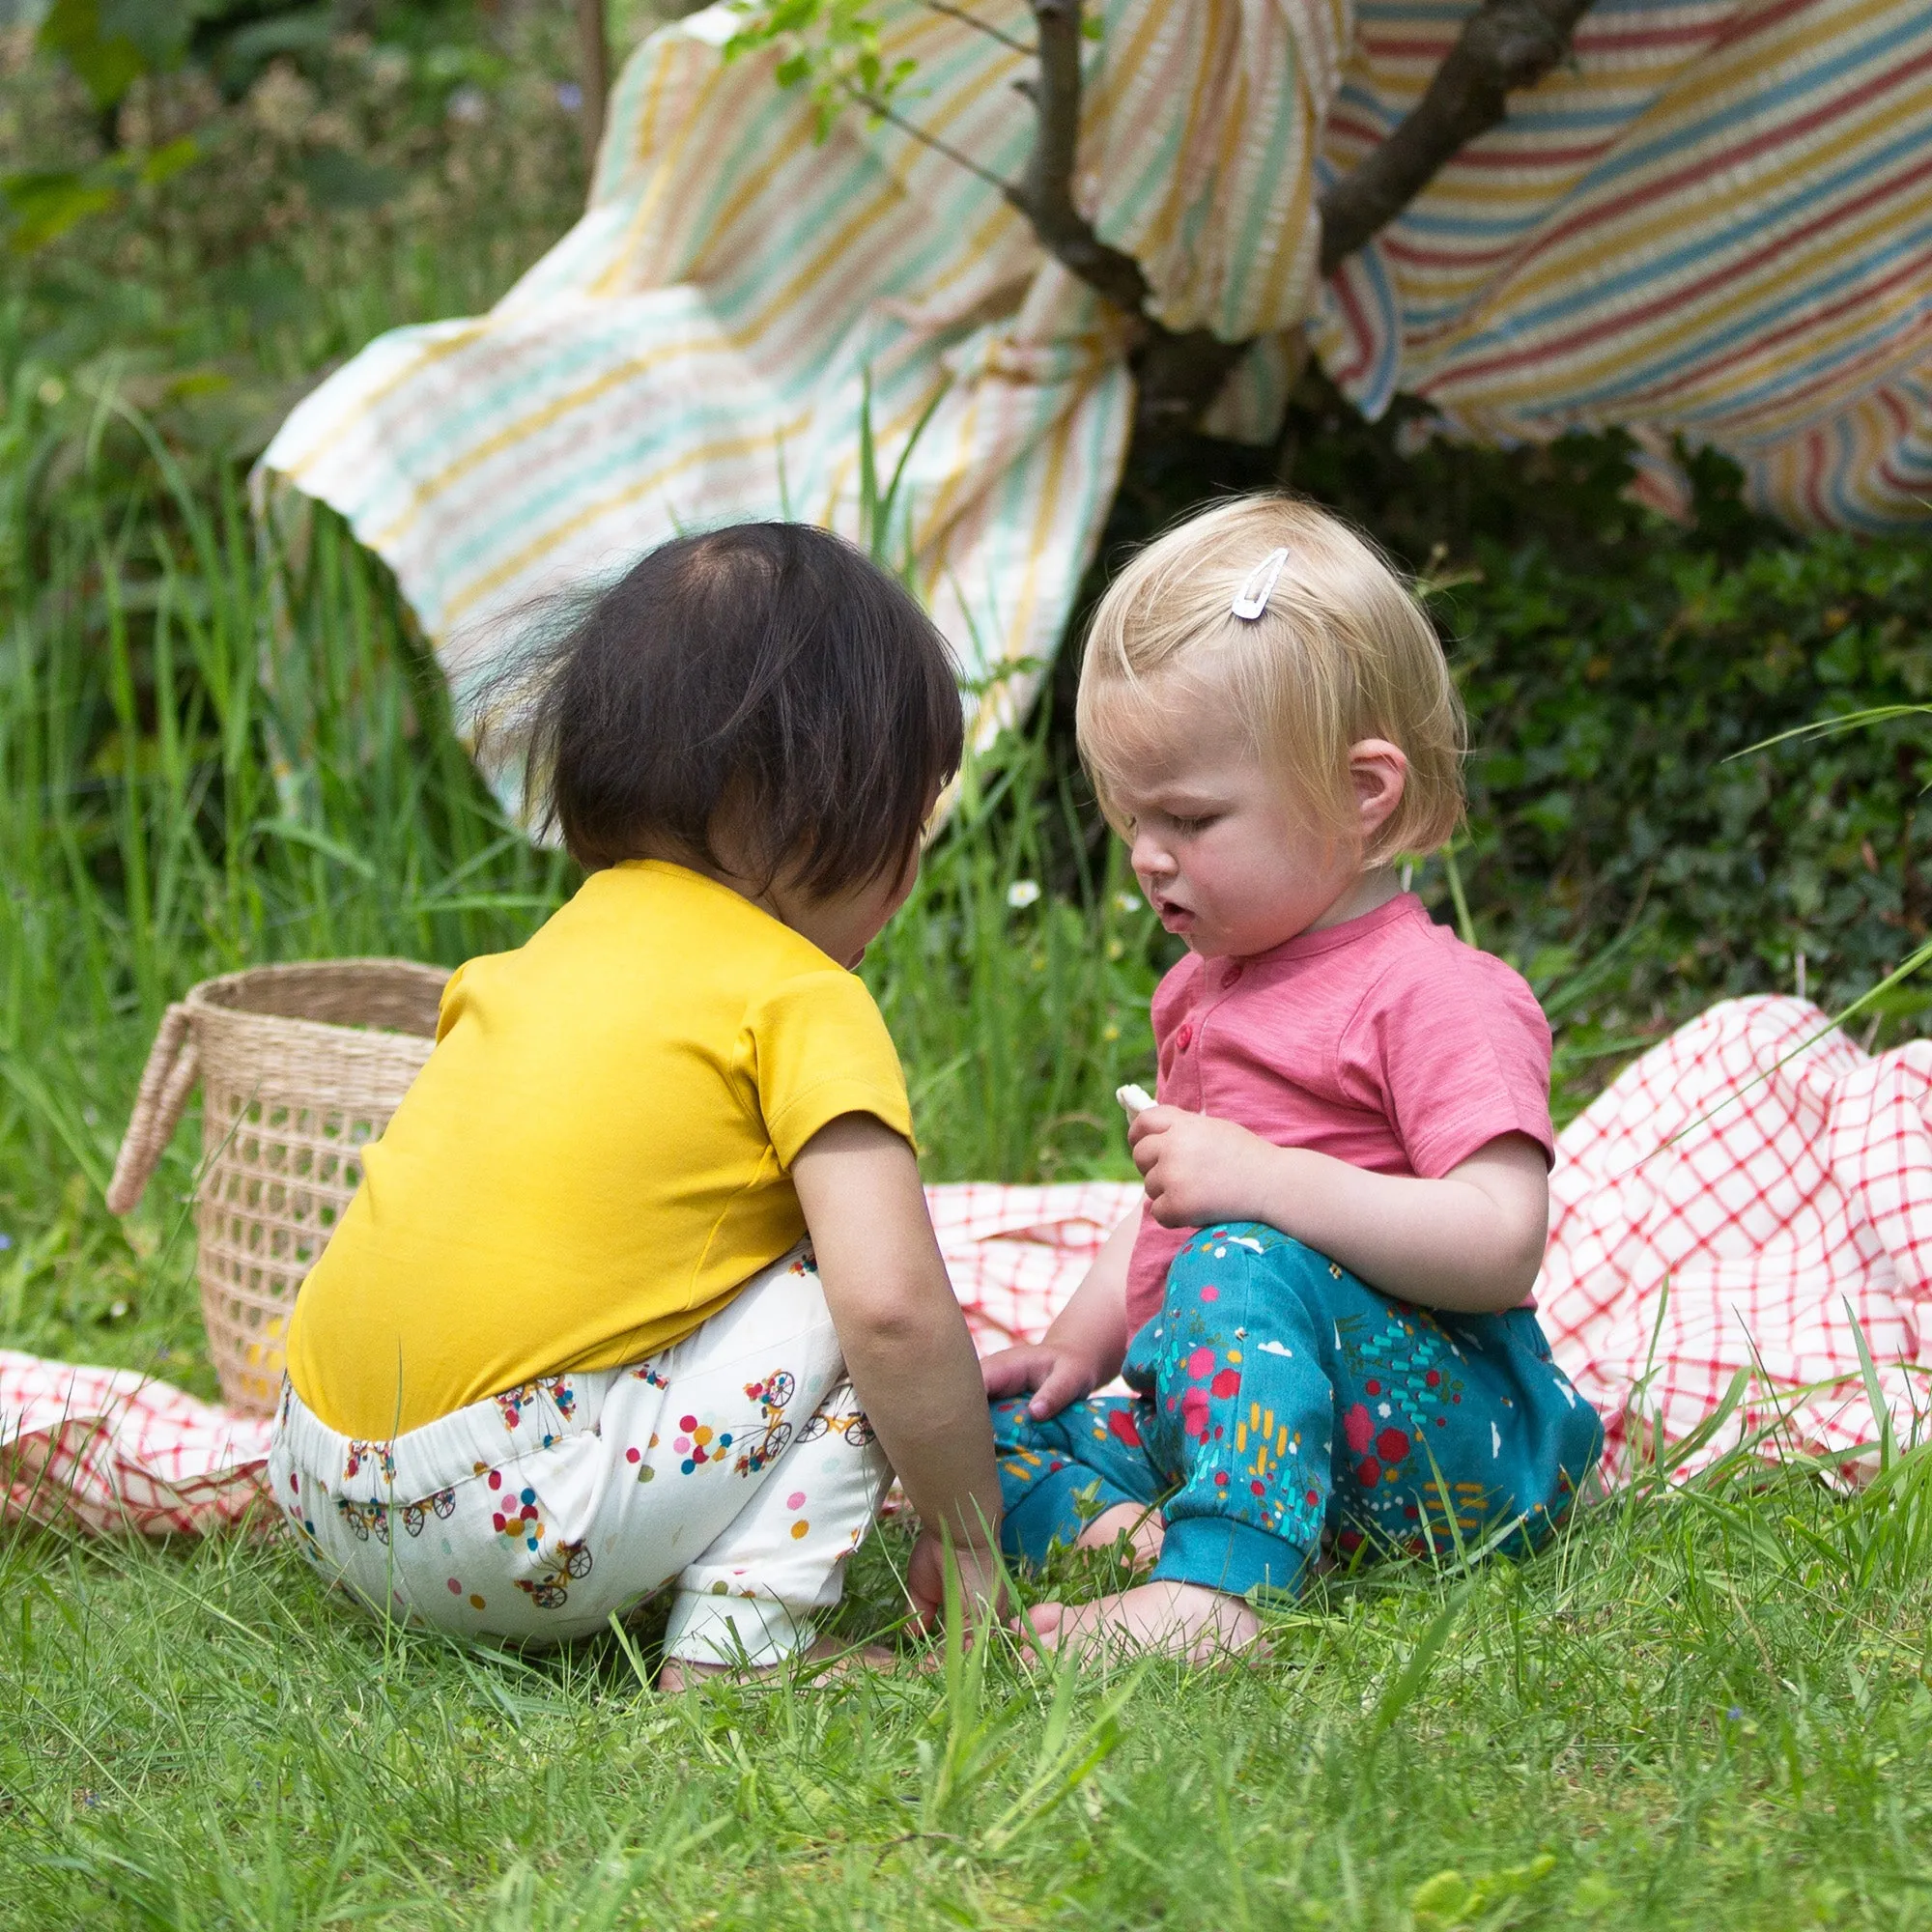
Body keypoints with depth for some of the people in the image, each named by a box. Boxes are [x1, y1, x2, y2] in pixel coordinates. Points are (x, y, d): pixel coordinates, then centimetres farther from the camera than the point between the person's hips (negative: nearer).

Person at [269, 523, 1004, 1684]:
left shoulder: (559, 947, 17)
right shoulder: (805, 1001, -5)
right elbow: (895, 1306, -15)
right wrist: (969, 1534, 0)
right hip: (512, 1519, -8)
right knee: (833, 1308, 2)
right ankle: (739, 1640, -7)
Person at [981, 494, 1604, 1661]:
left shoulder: (1439, 995, -11)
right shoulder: (1206, 989, 18)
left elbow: (1502, 1243, -24)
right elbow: (1166, 1210, 30)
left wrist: (1260, 1178, -29)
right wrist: (1080, 1345, 13)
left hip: (1445, 1437, -9)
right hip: (1214, 1401, 9)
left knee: (1242, 1262, -34)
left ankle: (1217, 1585, -50)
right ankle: (1113, 1528, -30)